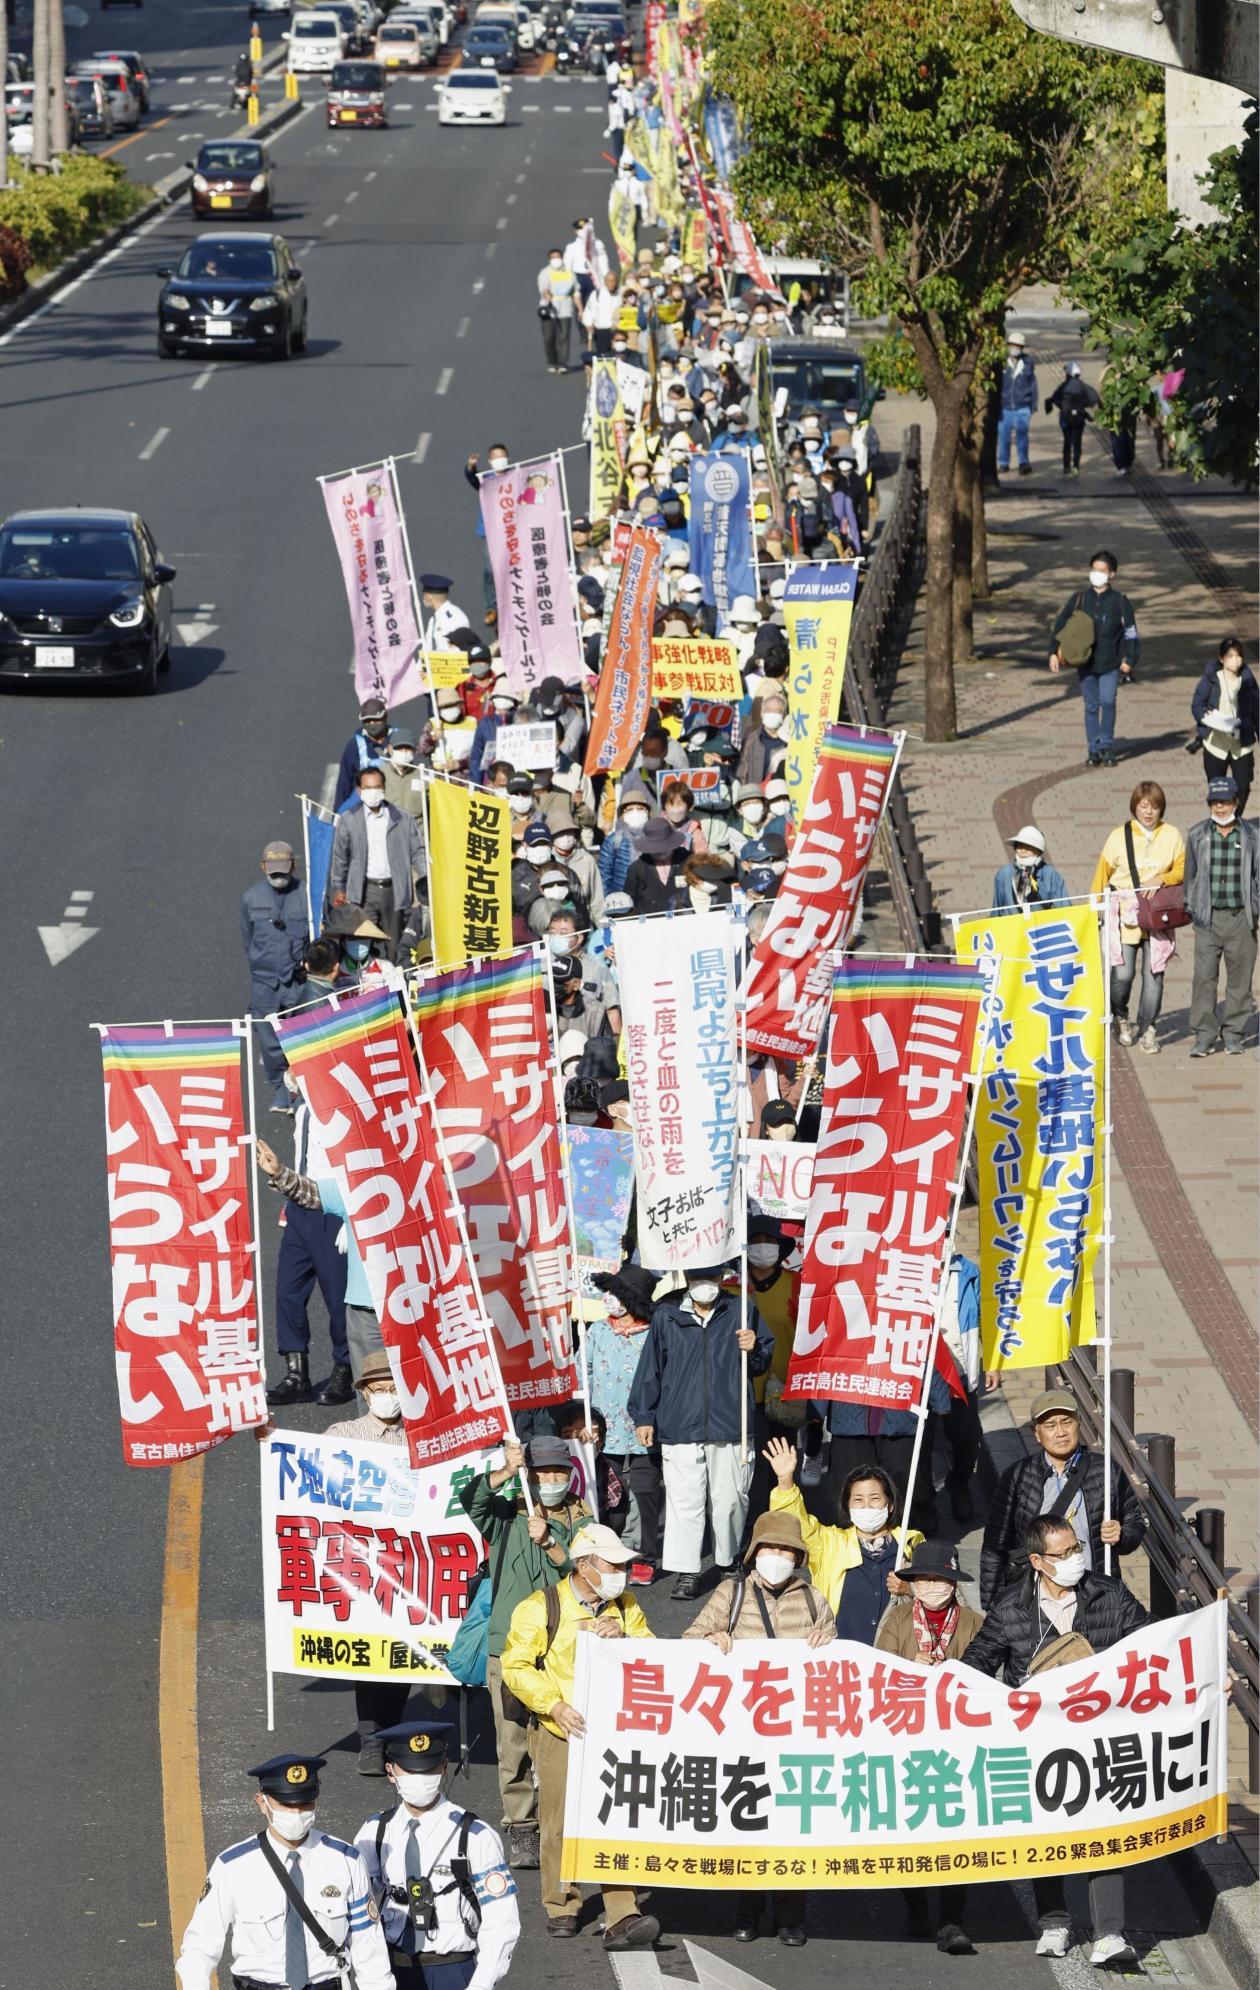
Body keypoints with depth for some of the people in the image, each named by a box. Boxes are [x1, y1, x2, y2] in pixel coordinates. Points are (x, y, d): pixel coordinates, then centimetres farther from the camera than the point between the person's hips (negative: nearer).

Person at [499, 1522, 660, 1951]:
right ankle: (561, 1907, 23)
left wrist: (621, 1637, -14)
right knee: (560, 1822, 5)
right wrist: (554, 1705, -18)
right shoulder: (541, 1608, -5)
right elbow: (516, 1666, -8)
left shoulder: (625, 1608, 10)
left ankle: (621, 1920, -11)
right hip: (560, 1734, -3)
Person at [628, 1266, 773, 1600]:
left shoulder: (740, 1312, 6)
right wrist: (643, 1417, 8)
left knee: (730, 1500, 7)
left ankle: (729, 1561, 25)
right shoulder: (666, 1316, 5)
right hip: (679, 1429, -1)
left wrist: (753, 1349, -9)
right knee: (684, 1501, -4)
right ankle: (686, 1573, -1)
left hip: (730, 1426, 1)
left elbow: (763, 1363, 15)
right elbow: (650, 1369, 10)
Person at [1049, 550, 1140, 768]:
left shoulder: (1120, 602, 0)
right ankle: (1094, 750, 14)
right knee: (1091, 706, 5)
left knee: (1108, 701, -16)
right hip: (1085, 662, 2)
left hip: (1110, 663, -2)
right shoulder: (1079, 599, 4)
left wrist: (1129, 659, -3)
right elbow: (1060, 626, 9)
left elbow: (1130, 633, 5)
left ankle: (1107, 746, -2)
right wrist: (1054, 653, 2)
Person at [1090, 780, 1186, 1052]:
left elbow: (1183, 871, 4)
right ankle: (1120, 1017, 17)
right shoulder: (1119, 836, 3)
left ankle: (1147, 1029, 12)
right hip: (1124, 914, -1)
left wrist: (1160, 879, -15)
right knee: (1122, 973, -10)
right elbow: (1102, 874, 8)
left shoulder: (1172, 836, 7)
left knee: (1154, 974, -1)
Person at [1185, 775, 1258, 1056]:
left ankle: (1234, 1034, 13)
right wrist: (1190, 907, 8)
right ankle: (1204, 1035, 0)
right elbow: (1190, 874, 13)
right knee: (1204, 976, -6)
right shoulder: (1198, 835, 6)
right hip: (1208, 917, 0)